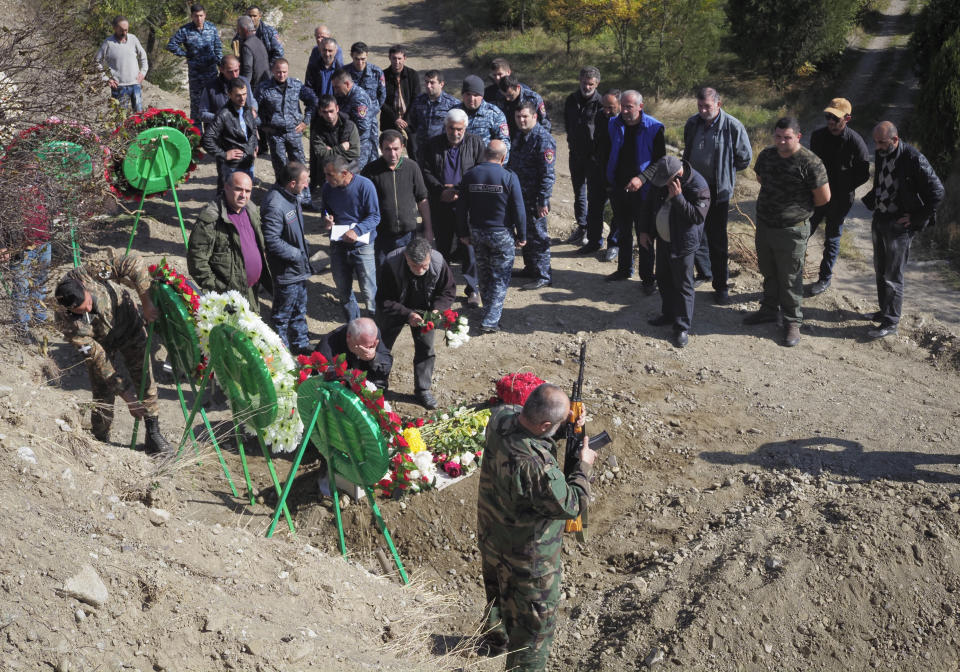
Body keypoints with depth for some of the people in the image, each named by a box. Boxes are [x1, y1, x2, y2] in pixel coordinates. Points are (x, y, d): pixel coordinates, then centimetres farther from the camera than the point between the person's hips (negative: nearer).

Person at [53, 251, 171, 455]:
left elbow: (134, 263, -32)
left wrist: (146, 304, -35)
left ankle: (153, 435, 13)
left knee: (145, 377, 1)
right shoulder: (67, 323, -36)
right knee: (103, 394, -5)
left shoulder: (89, 273, -38)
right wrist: (128, 398, -30)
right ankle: (101, 441, 18)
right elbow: (101, 363, -33)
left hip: (129, 323, 2)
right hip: (100, 342, -2)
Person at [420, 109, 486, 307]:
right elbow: (426, 172, 5)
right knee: (443, 246, 11)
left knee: (469, 246, -6)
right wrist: (441, 190, -10)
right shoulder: (433, 145, 7)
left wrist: (458, 190, -13)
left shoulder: (475, 144, 2)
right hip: (441, 205, 2)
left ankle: (472, 289, 4)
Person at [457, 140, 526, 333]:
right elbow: (518, 210, -11)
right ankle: (490, 320, -3)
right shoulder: (509, 177, -13)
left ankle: (489, 309, 35)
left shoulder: (469, 175, -2)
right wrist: (521, 236, 0)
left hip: (477, 232, 4)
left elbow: (461, 208, 4)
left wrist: (464, 233, 14)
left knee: (484, 274, 20)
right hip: (502, 234, -4)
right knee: (500, 277, 3)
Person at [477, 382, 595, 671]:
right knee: (535, 621, 16)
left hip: (490, 535, 9)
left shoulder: (501, 417, -20)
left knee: (499, 591, 35)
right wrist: (584, 466, -13)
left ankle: (496, 638, 62)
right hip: (526, 555, -9)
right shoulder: (535, 465, -42)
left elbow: (522, 415, 5)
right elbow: (571, 505, -28)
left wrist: (569, 421, -11)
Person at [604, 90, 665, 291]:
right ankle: (624, 269, 32)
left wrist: (642, 178, -23)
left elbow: (660, 161, -9)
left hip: (641, 190, -4)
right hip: (618, 187, 5)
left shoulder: (654, 128, -11)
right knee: (623, 231, 17)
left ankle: (648, 277, 9)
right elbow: (607, 154, 13)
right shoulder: (613, 125, 2)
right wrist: (607, 180, 7)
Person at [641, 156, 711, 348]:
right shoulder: (661, 181, -4)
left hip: (682, 244, -7)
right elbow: (649, 205, 10)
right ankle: (668, 314, 39)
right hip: (662, 239, 7)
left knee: (683, 285, 1)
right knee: (664, 279, 20)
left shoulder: (698, 186, -24)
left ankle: (682, 327, 10)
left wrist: (678, 197, -32)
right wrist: (645, 231, 10)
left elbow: (698, 216, -27)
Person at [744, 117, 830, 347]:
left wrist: (801, 207, 3)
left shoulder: (810, 163, -18)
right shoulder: (767, 155, 3)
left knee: (790, 279, 3)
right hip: (764, 225, 6)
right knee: (768, 272, 21)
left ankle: (792, 322, 16)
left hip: (791, 231, -6)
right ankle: (768, 310, 38)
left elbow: (824, 197, -12)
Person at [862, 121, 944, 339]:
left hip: (899, 224, -8)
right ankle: (885, 311, 31)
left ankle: (890, 322, 5)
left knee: (892, 275, -3)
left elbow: (937, 192, -15)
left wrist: (917, 218, -13)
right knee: (880, 270, 17)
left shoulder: (913, 159, -20)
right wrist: (872, 202, 10)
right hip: (880, 220, 8)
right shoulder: (880, 154, 2)